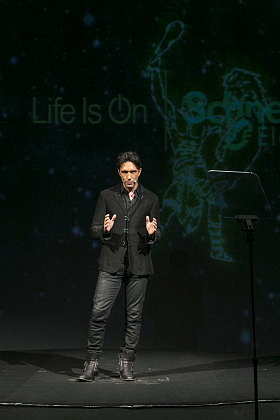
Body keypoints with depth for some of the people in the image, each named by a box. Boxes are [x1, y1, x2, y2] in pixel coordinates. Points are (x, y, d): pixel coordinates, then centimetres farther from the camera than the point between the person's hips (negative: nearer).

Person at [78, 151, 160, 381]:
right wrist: (104, 229, -18)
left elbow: (156, 236, 8)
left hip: (138, 265, 1)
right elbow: (94, 229, 5)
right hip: (111, 263, -1)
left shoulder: (151, 199, 8)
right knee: (99, 312, -8)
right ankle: (92, 362, 2)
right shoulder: (107, 196, 7)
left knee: (134, 317, 5)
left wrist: (151, 233, -15)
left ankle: (126, 363, 16)